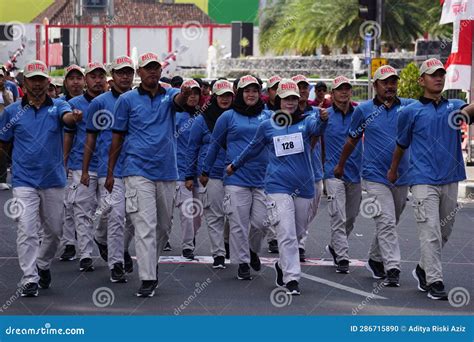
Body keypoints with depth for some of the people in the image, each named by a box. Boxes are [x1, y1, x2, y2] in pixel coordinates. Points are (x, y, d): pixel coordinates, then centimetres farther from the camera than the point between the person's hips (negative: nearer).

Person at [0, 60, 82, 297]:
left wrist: (75, 117, -45)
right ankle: (30, 279, -7)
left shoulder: (58, 106, 1)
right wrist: (20, 158, 2)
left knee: (54, 229, 12)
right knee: (27, 231, -10)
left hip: (54, 180, 1)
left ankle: (43, 265, 35)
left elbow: (67, 117, -23)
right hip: (24, 181, -1)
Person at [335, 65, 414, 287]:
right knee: (386, 223, -13)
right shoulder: (364, 110, 2)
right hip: (375, 176, -3)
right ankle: (392, 269, -14)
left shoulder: (409, 107, 5)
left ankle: (375, 260, 33)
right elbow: (352, 140, 14)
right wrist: (340, 165, 22)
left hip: (402, 177, 3)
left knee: (390, 223, 15)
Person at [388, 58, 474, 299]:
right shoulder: (411, 112, 1)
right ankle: (434, 281, -6)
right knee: (430, 232, -10)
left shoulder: (454, 106, 8)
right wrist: (393, 169, 24)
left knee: (444, 232, 13)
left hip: (450, 179, 4)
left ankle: (423, 269, 32)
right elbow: (401, 144, 15)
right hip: (423, 181, -4)